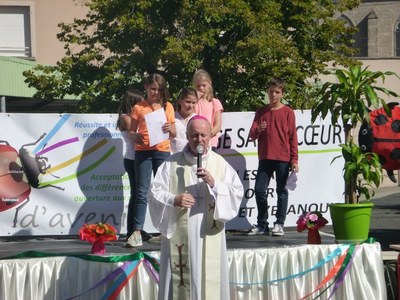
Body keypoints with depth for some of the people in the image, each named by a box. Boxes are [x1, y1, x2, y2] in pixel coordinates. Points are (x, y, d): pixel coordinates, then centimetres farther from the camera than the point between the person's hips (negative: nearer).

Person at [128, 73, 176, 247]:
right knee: (142, 192, -7)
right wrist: (135, 137, -15)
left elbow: (174, 134, 12)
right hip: (143, 151, -2)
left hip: (162, 151, 2)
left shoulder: (167, 107, 11)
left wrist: (169, 129, -10)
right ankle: (137, 232, -12)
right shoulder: (139, 107, 7)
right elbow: (132, 131, 7)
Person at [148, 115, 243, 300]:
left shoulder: (220, 164, 7)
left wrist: (214, 184, -14)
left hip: (209, 237, 1)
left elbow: (237, 192, 1)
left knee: (209, 279, 0)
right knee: (179, 280, -1)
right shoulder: (172, 163, 4)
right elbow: (154, 192, 1)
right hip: (179, 235, -1)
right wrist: (174, 200, -16)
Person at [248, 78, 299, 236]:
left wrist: (294, 160, -4)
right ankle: (262, 224, 9)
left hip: (283, 158, -3)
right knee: (259, 189, 0)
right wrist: (257, 130, -18)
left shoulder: (288, 112, 1)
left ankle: (279, 224, 6)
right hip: (265, 158, 3)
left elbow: (293, 137, 1)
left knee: (281, 191, 1)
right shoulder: (261, 112, 10)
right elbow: (252, 135, 5)